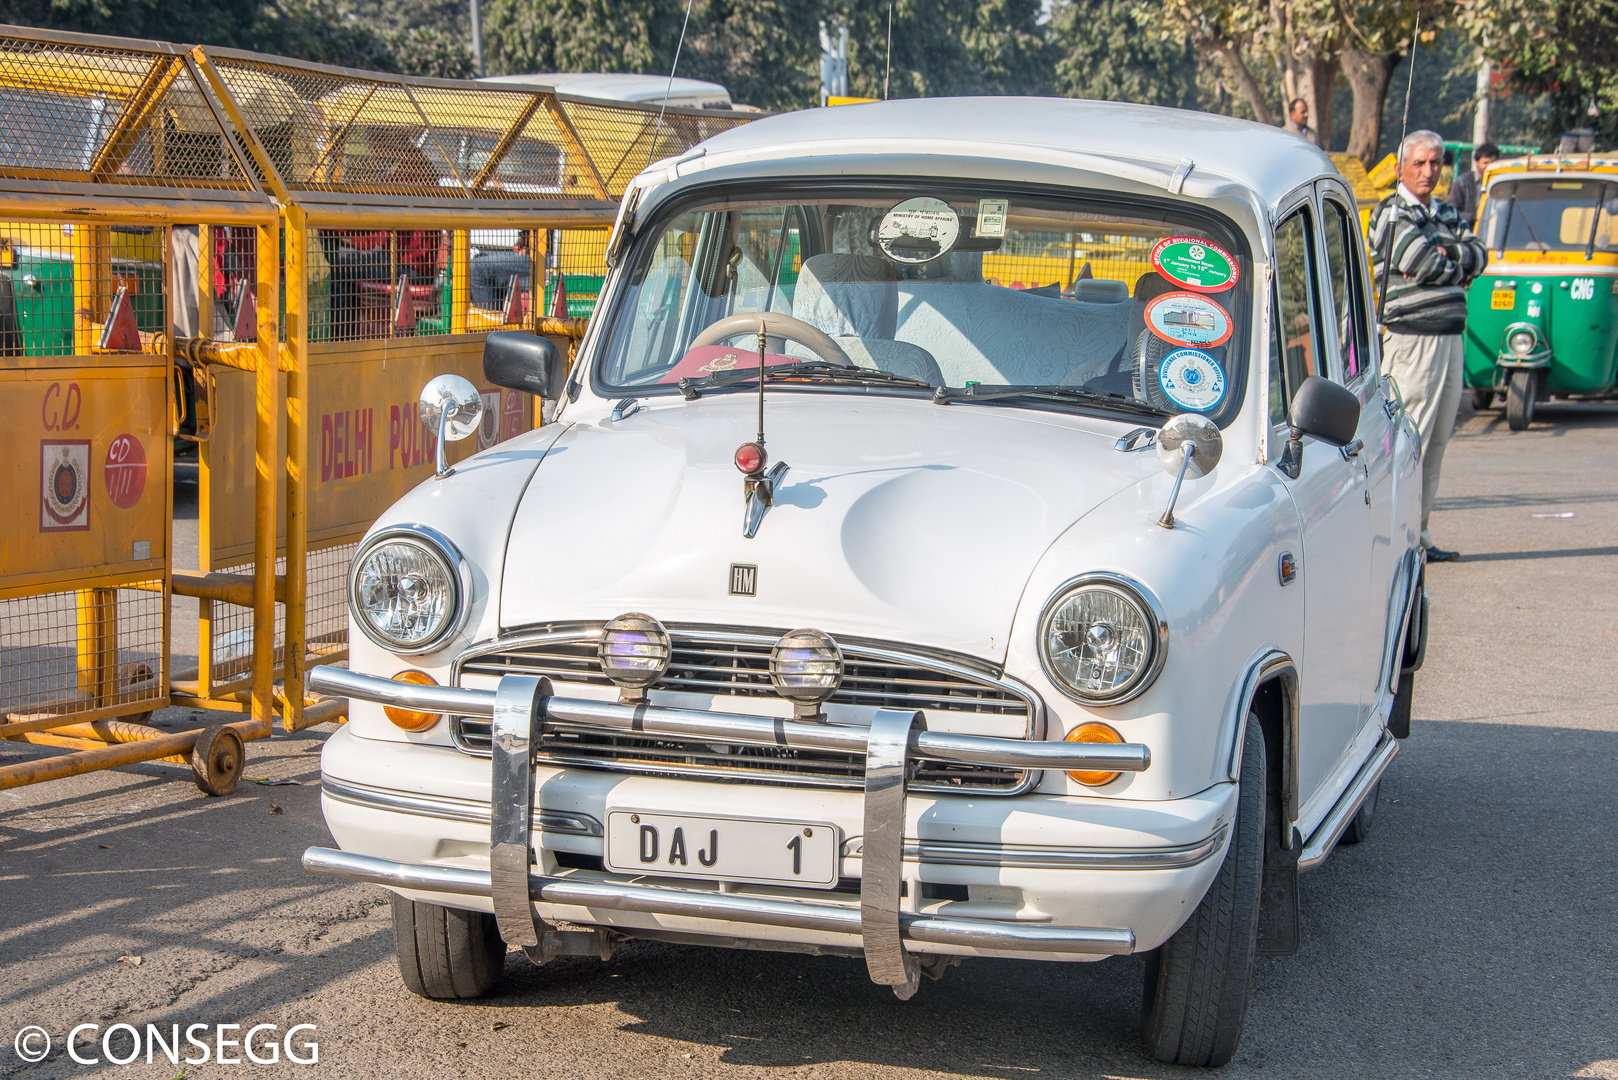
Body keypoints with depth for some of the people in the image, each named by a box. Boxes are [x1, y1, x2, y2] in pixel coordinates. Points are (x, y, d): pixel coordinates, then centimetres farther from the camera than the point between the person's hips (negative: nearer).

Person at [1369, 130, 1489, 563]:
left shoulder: (1446, 213, 19)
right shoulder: (1391, 214, -5)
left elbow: (1478, 255, 6)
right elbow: (1428, 267, -15)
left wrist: (1445, 254, -11)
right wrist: (1459, 265, 3)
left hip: (1450, 336, 8)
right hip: (1411, 337, -8)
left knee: (1436, 444, 10)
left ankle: (1417, 533, 16)